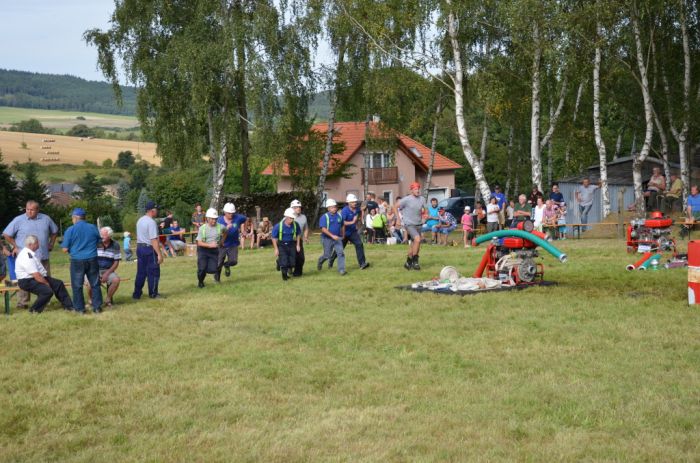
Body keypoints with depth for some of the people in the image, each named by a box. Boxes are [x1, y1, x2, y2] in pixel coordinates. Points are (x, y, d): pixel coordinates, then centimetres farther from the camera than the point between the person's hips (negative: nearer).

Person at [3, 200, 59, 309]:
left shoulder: (46, 219, 8)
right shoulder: (18, 220, -3)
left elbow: (54, 231, 24)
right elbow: (6, 235, 2)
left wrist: (51, 244, 15)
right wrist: (15, 247, 0)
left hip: (43, 256, 4)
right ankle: (22, 302, 0)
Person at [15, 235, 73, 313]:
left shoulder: (32, 253, 8)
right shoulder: (26, 256, -24)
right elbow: (36, 275, -25)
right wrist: (47, 283, -16)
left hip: (39, 277, 11)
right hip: (27, 282, -11)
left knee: (58, 284, 4)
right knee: (48, 291, -27)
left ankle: (68, 306, 11)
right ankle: (34, 310, -8)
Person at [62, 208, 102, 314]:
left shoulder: (70, 230, -7)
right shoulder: (93, 228, 2)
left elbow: (65, 249, -6)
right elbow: (99, 243, 14)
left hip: (77, 260, -2)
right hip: (92, 260, 3)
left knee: (77, 286, 8)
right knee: (95, 284, 10)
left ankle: (80, 308, 11)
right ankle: (97, 307, 11)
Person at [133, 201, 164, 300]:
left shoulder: (140, 220, 11)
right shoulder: (151, 222, -18)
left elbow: (139, 236, 15)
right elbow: (154, 240, -22)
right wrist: (159, 254, -22)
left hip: (139, 247, 9)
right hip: (149, 249, -9)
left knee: (141, 272, 13)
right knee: (153, 272, 2)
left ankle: (137, 293, 15)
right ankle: (153, 294, 8)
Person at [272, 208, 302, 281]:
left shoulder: (295, 225, -9)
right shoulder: (278, 226, -18)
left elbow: (298, 234, 10)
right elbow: (274, 237, -9)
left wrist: (298, 245, 8)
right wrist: (276, 249, -11)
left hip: (291, 245, 3)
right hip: (282, 245, -3)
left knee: (292, 262, 0)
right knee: (284, 262, -9)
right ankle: (284, 275, 13)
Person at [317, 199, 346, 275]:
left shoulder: (339, 216, 4)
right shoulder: (324, 217, -12)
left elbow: (342, 226, 20)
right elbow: (323, 229, -20)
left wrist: (342, 236, 21)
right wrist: (332, 236, -27)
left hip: (337, 238, 4)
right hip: (327, 239, -4)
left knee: (341, 253, -12)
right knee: (327, 255, 7)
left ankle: (341, 270, -12)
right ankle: (320, 261, 41)